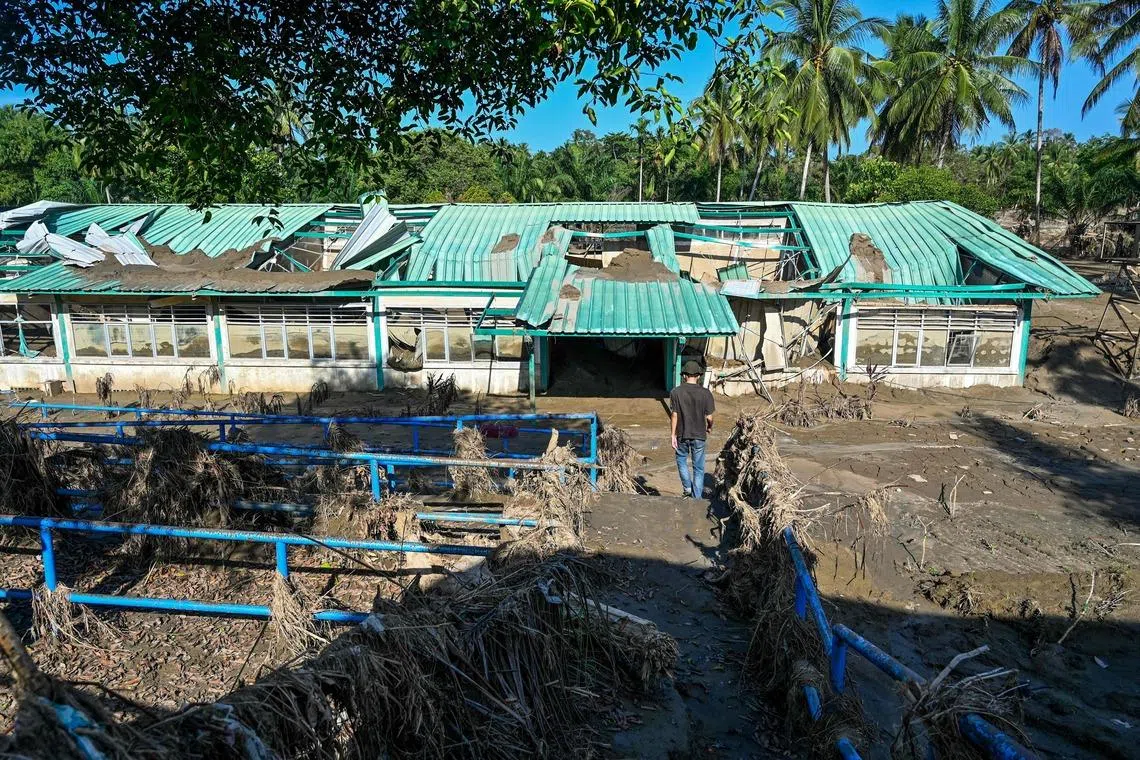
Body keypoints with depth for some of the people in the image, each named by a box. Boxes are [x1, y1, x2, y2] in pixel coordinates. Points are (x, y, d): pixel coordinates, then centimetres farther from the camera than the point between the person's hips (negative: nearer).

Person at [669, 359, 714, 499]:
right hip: (699, 435, 0)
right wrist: (709, 427, 15)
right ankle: (697, 498, 14)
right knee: (698, 468, 10)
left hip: (682, 434, 0)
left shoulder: (676, 392, -9)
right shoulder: (705, 393, -9)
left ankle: (687, 488, 16)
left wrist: (673, 435, 0)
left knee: (681, 460, 25)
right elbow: (709, 417, -7)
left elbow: (674, 415, -8)